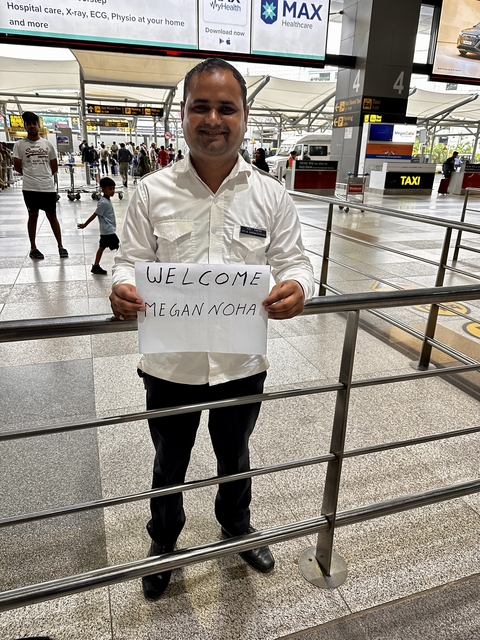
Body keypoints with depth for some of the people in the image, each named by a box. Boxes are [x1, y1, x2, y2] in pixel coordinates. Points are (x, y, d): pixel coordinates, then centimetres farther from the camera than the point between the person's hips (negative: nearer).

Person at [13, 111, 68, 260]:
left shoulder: (48, 144, 6)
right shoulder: (20, 144, 0)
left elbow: (54, 167, 12)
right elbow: (17, 166, 2)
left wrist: (45, 176, 15)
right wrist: (30, 175, 11)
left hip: (48, 187, 1)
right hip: (30, 187, -1)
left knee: (52, 216, 6)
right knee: (33, 216, 7)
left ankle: (60, 246, 14)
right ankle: (33, 248, 15)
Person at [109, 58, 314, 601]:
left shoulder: (271, 195, -3)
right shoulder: (152, 191, -5)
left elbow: (293, 262, -1)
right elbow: (131, 262, -2)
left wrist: (296, 288, -25)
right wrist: (123, 291, -25)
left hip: (241, 363, 1)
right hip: (170, 365, 0)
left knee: (235, 457, 26)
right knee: (169, 464, 23)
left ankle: (237, 527, 59)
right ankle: (163, 544, 54)